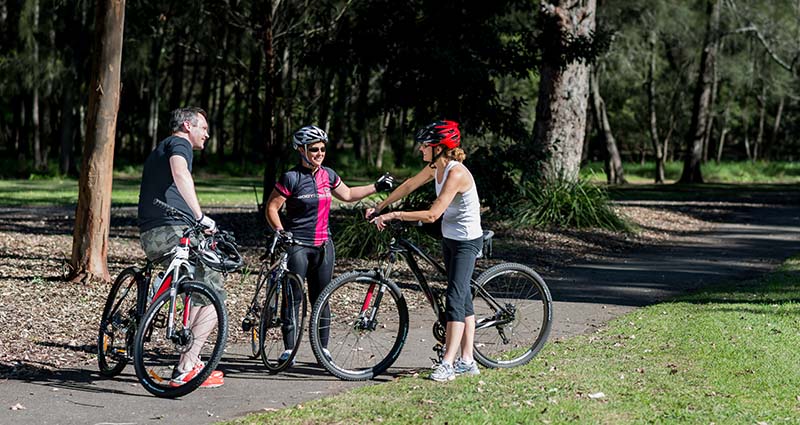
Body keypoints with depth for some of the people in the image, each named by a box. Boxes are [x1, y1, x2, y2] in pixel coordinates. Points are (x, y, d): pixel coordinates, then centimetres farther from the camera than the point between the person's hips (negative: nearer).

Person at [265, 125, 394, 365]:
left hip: (323, 245, 5)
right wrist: (280, 232, -18)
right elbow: (272, 208, -7)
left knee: (321, 298, 8)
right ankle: (289, 349, 1)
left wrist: (376, 187, 20)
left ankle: (323, 348, 14)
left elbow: (348, 195, 24)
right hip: (297, 245, -5)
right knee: (294, 297, -4)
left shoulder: (328, 175, 9)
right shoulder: (291, 178, -9)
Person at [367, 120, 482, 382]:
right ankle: (467, 360, 16)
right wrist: (379, 208, 16)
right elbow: (409, 186, 16)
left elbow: (432, 214, -31)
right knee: (462, 298, 11)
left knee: (455, 298, -14)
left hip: (466, 242, -10)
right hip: (449, 238, 10)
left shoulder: (456, 174, -26)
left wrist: (394, 215, -26)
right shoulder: (436, 167, 1)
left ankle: (448, 363, -17)